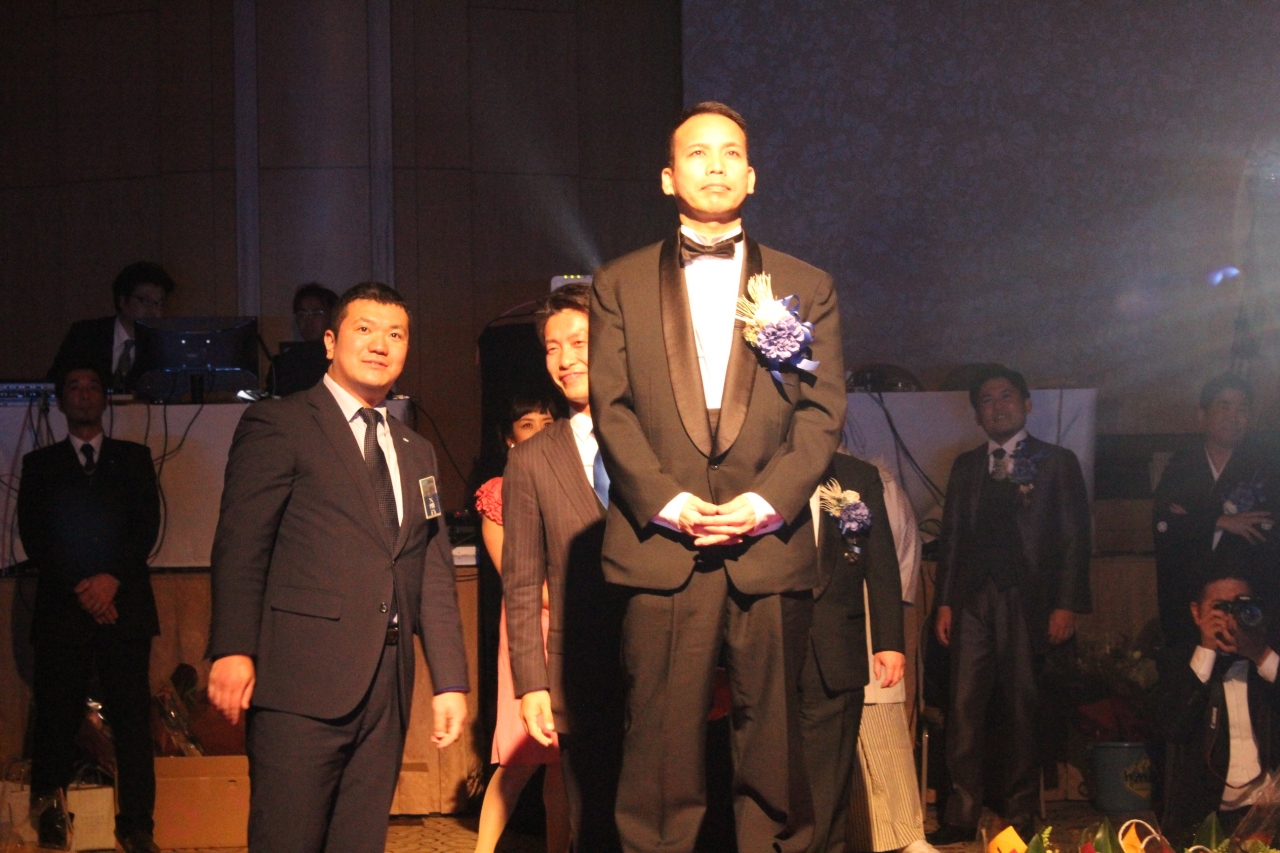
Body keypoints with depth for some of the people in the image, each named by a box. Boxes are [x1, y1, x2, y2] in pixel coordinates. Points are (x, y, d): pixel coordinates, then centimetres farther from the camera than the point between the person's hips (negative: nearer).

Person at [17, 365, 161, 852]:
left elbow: (147, 527, 6)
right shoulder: (40, 464, 15)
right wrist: (79, 588, -7)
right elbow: (33, 536, 5)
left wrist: (112, 579, -9)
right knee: (57, 717, -4)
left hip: (123, 605, 0)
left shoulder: (134, 459, 16)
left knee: (132, 717, -6)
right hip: (61, 607, 0)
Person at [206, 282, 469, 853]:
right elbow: (240, 546, -6)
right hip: (303, 678, -6)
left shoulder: (416, 452, 22)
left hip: (386, 688, 6)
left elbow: (435, 575, 19)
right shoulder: (277, 425, 3)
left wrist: (450, 680, 11)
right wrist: (233, 651, -17)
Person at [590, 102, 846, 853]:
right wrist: (669, 503, -9)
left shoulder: (807, 288, 15)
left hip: (771, 546, 1)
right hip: (661, 548, -1)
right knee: (663, 745, -3)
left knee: (774, 746, 1)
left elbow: (824, 411, 7)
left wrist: (767, 501, -8)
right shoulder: (621, 285, 14)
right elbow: (612, 410, 5)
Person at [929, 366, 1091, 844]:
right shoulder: (966, 466, 19)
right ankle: (962, 816, -2)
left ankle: (1021, 817, 7)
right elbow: (951, 536, 14)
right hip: (972, 602, 3)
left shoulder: (1056, 462, 8)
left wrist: (1066, 605, -7)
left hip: (1028, 603, -3)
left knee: (1023, 709, -1)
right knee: (964, 707, -4)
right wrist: (945, 601, 4)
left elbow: (1074, 539, 1)